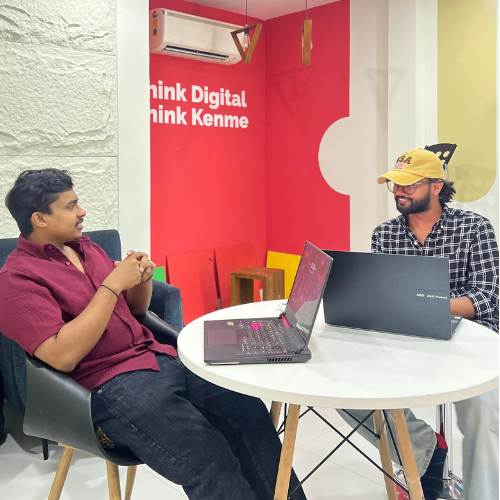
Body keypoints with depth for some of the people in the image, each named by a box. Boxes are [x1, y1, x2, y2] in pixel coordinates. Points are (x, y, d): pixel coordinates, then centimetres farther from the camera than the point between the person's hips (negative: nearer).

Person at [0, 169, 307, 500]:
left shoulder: (86, 248, 16)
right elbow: (63, 357, -19)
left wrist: (143, 277, 1)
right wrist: (113, 284, -16)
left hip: (158, 357, 7)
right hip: (108, 385, -7)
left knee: (250, 411, -9)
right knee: (209, 461, -25)